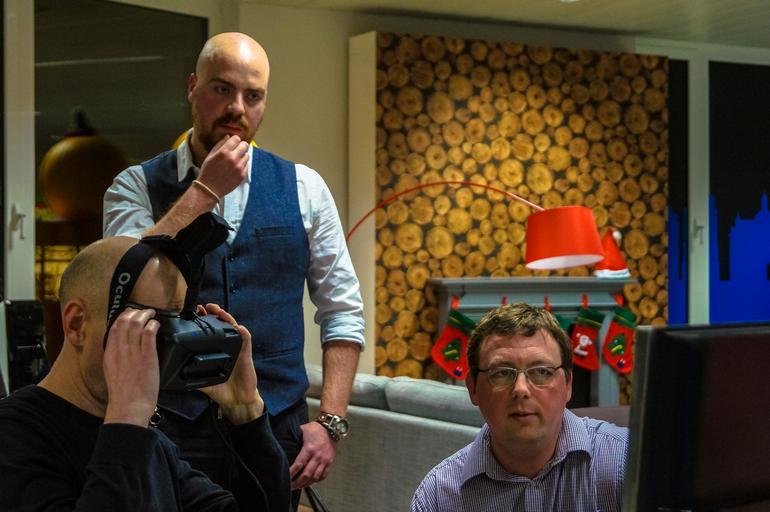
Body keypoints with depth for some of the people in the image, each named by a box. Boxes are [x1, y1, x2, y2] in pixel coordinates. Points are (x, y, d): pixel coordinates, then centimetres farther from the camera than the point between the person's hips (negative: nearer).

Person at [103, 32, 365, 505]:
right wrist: (205, 190, -15)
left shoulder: (303, 187, 3)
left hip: (277, 428, 1)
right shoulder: (137, 187, 0)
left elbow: (343, 311, 5)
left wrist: (331, 422, -4)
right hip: (171, 428, -1)